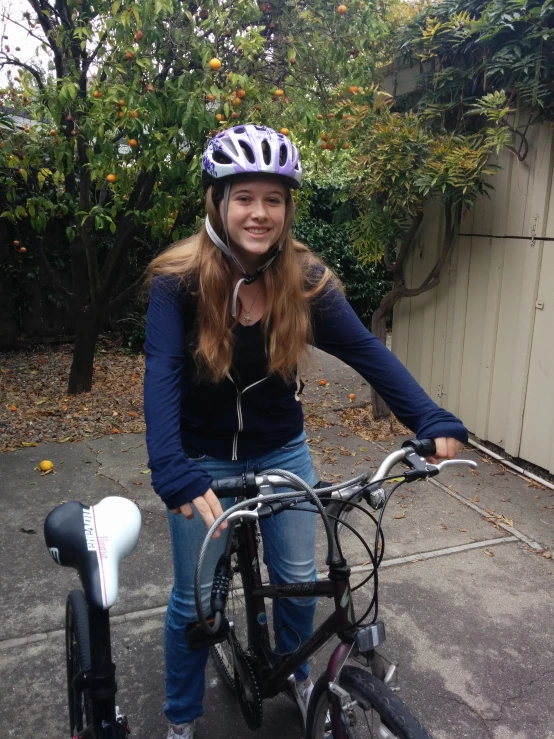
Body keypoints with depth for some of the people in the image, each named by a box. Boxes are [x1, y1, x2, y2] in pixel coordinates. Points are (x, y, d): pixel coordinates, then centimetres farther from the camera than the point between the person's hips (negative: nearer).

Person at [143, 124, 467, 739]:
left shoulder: (305, 279, -11)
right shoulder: (178, 280, -19)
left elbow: (367, 351, -16)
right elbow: (162, 376, -29)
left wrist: (436, 422, -25)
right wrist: (174, 476, -42)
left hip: (281, 452, 3)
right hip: (204, 460, -2)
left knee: (299, 578, 13)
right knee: (194, 597, 8)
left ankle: (297, 672, 46)